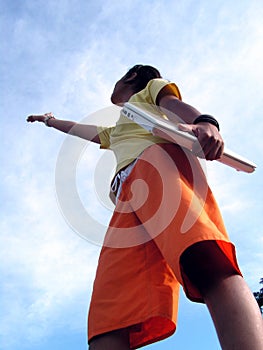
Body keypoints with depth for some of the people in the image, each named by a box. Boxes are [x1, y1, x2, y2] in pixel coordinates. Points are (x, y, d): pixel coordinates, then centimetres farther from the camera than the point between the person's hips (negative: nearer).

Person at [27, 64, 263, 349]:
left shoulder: (150, 88, 32)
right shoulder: (115, 132, 50)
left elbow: (176, 105, 9)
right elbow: (82, 130, 67)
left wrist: (205, 123, -15)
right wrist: (51, 121, 85)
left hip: (158, 159, -6)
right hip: (127, 196, 6)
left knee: (207, 263, -36)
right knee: (108, 316, -18)